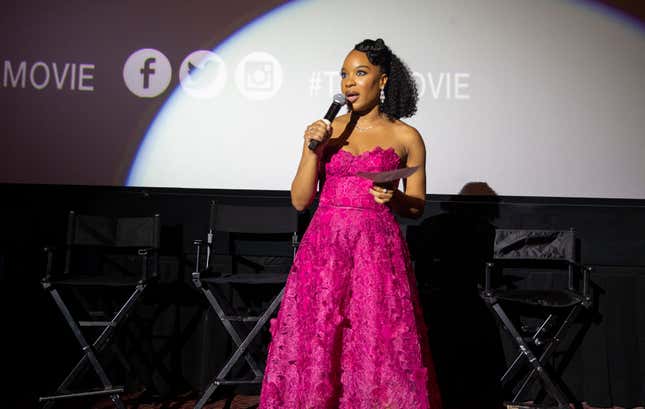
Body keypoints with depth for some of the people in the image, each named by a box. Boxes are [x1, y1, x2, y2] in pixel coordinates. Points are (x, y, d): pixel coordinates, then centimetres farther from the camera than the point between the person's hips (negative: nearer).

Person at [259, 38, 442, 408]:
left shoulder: (406, 137, 4)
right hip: (324, 248, 2)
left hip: (377, 251, -2)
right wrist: (312, 149, -6)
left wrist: (392, 197, -11)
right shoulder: (328, 129, 8)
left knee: (379, 348, -2)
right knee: (313, 348, 3)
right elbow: (300, 200, 6)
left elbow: (416, 208, 9)